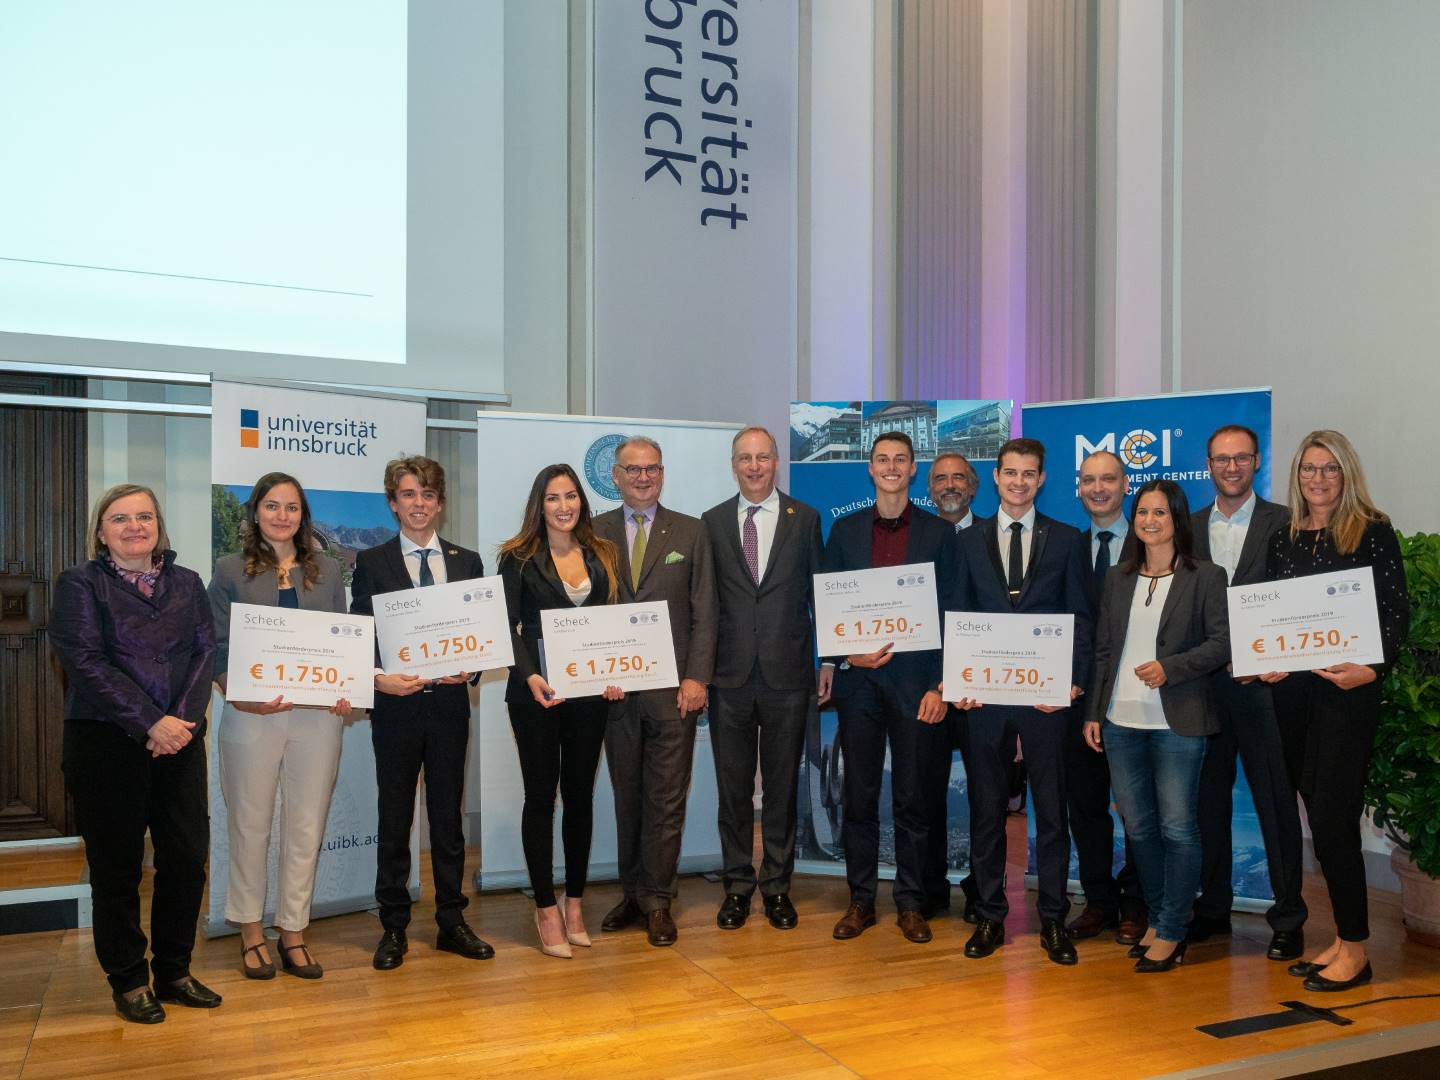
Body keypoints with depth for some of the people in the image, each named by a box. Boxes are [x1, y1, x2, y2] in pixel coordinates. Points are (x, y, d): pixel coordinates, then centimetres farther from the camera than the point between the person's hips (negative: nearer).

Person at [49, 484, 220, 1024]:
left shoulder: (187, 583, 12)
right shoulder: (80, 584, 1)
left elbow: (205, 651, 4)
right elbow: (84, 660, -9)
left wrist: (183, 717, -12)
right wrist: (149, 723, -16)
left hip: (180, 738, 4)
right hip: (106, 742, -3)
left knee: (187, 858, 4)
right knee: (117, 866, 5)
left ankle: (174, 972, 21)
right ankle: (128, 982, 19)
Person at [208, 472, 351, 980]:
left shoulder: (327, 571, 12)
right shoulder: (231, 571, 5)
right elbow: (218, 647, 1)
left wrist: (345, 692, -5)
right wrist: (241, 694, -16)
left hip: (319, 714, 2)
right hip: (253, 715, -2)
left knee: (306, 826, 6)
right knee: (250, 825, 7)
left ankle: (294, 933, 18)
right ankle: (250, 932, 22)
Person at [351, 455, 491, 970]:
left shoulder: (467, 562, 9)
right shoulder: (371, 563, 2)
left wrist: (469, 668, -10)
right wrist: (377, 678, -18)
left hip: (449, 703, 2)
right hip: (395, 705, -2)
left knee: (448, 817, 10)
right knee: (394, 821, 7)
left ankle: (452, 923, 20)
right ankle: (394, 929, 18)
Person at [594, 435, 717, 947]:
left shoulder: (691, 532, 6)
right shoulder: (594, 532, 8)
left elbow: (703, 612, 1)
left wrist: (696, 678, -7)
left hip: (672, 686, -1)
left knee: (667, 798, 2)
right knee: (627, 795, 10)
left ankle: (657, 900, 13)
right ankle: (633, 893, 22)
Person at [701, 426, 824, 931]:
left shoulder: (804, 519, 3)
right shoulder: (712, 522, 5)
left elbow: (819, 592, 4)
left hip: (787, 675, -1)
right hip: (730, 676, 1)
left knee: (782, 785, 9)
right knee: (733, 788, 9)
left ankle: (777, 886, 22)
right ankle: (737, 885, 23)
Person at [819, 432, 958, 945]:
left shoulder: (939, 532, 4)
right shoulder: (845, 530, 8)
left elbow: (949, 613, 0)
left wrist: (940, 685, -7)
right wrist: (844, 655, -8)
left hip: (915, 678, -1)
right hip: (858, 678, 2)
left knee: (914, 799, 5)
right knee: (859, 796, 8)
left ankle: (911, 903, 17)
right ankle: (860, 900, 19)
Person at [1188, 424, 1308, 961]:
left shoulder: (1283, 523, -1)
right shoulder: (1190, 527, 11)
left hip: (1261, 681, -4)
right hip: (1203, 682, 4)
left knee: (1276, 801, 2)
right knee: (1209, 797, 12)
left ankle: (1288, 918, 14)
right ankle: (1214, 906, 25)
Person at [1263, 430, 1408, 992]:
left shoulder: (1372, 531, -1)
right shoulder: (1283, 539, 12)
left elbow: (1397, 611, -6)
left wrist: (1370, 668, -20)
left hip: (1347, 689, -5)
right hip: (1292, 689, 5)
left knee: (1331, 816, -6)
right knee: (1320, 813, 9)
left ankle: (1354, 950, 7)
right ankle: (1342, 940, 20)